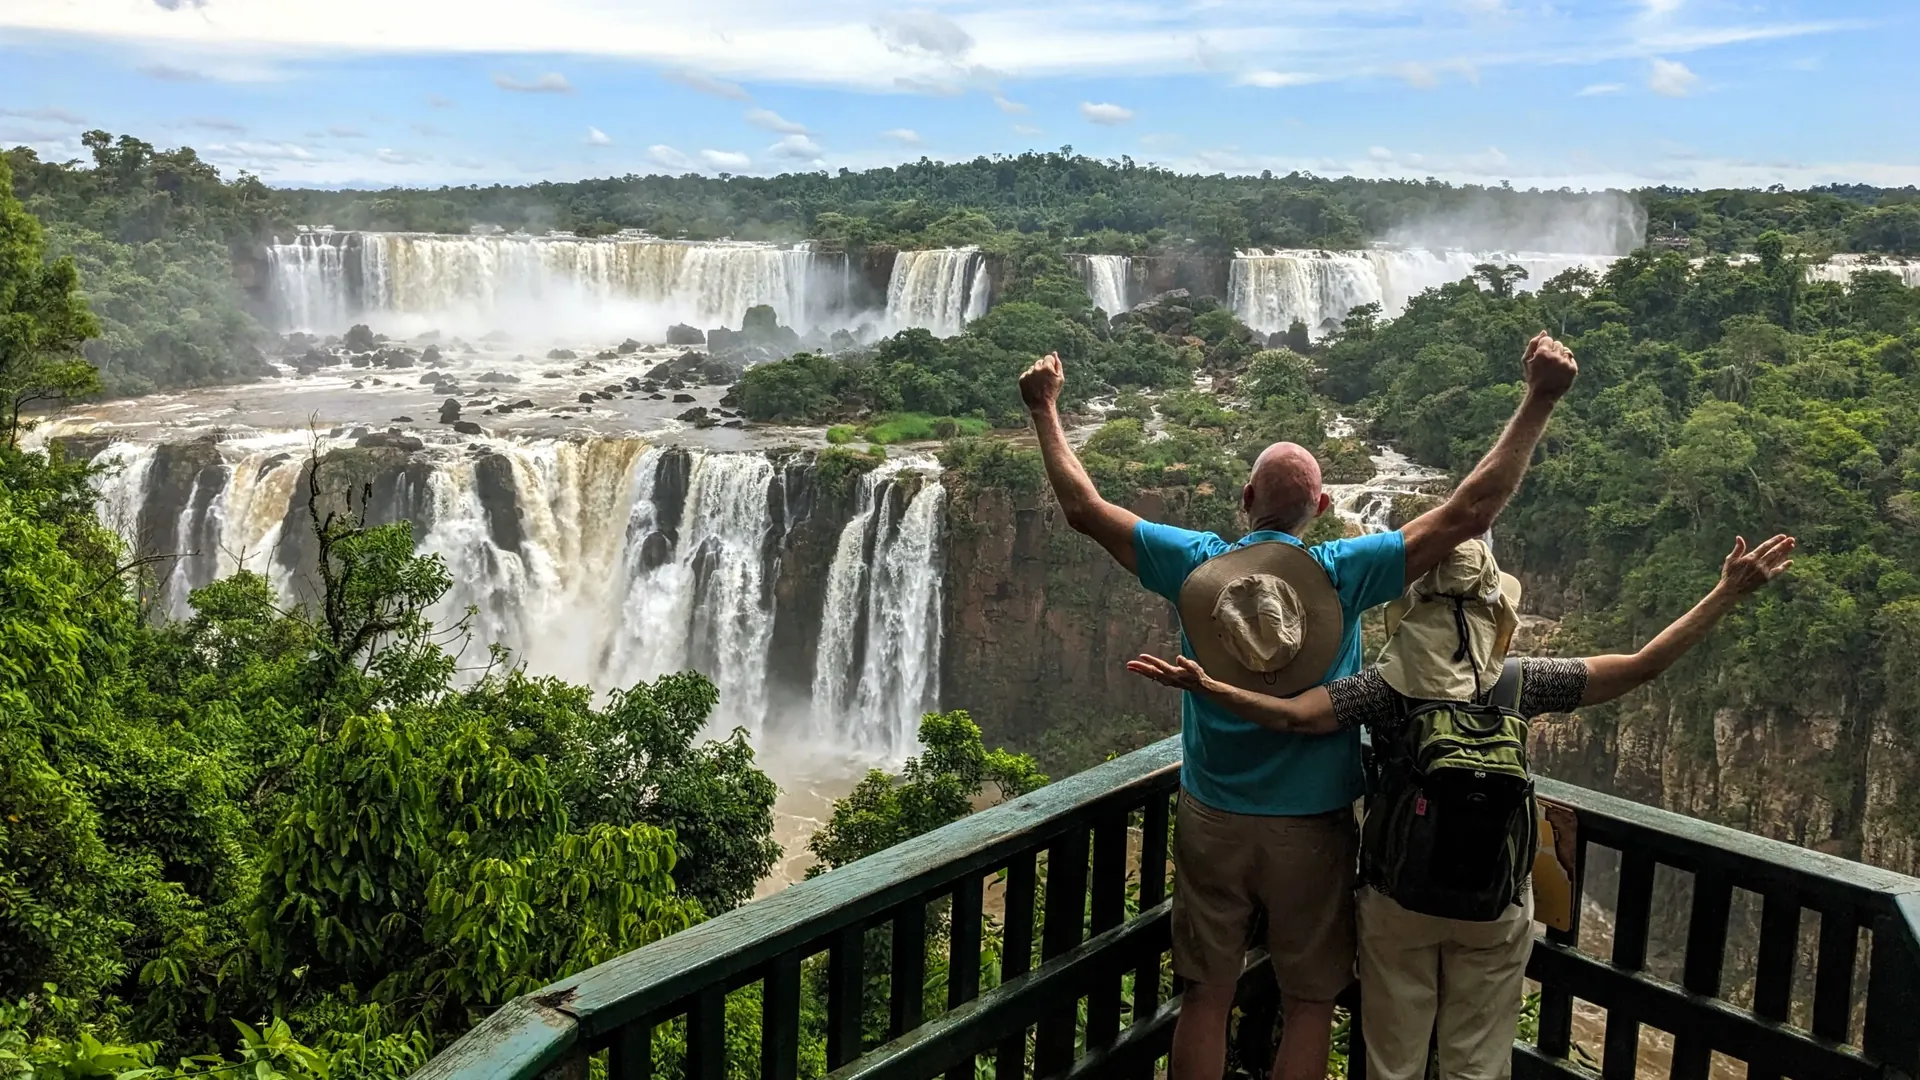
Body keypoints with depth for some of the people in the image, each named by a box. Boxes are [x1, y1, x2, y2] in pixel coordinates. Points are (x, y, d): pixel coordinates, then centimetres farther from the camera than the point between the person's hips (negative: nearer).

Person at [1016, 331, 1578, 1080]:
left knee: (1205, 998, 12)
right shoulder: (1344, 574, -13)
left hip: (1211, 821, 2)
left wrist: (1045, 410, 11)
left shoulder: (1195, 565, -7)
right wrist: (1540, 398, -11)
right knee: (1309, 1006, 13)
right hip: (1311, 828, -2)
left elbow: (1082, 508, 0)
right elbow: (1471, 511, -14)